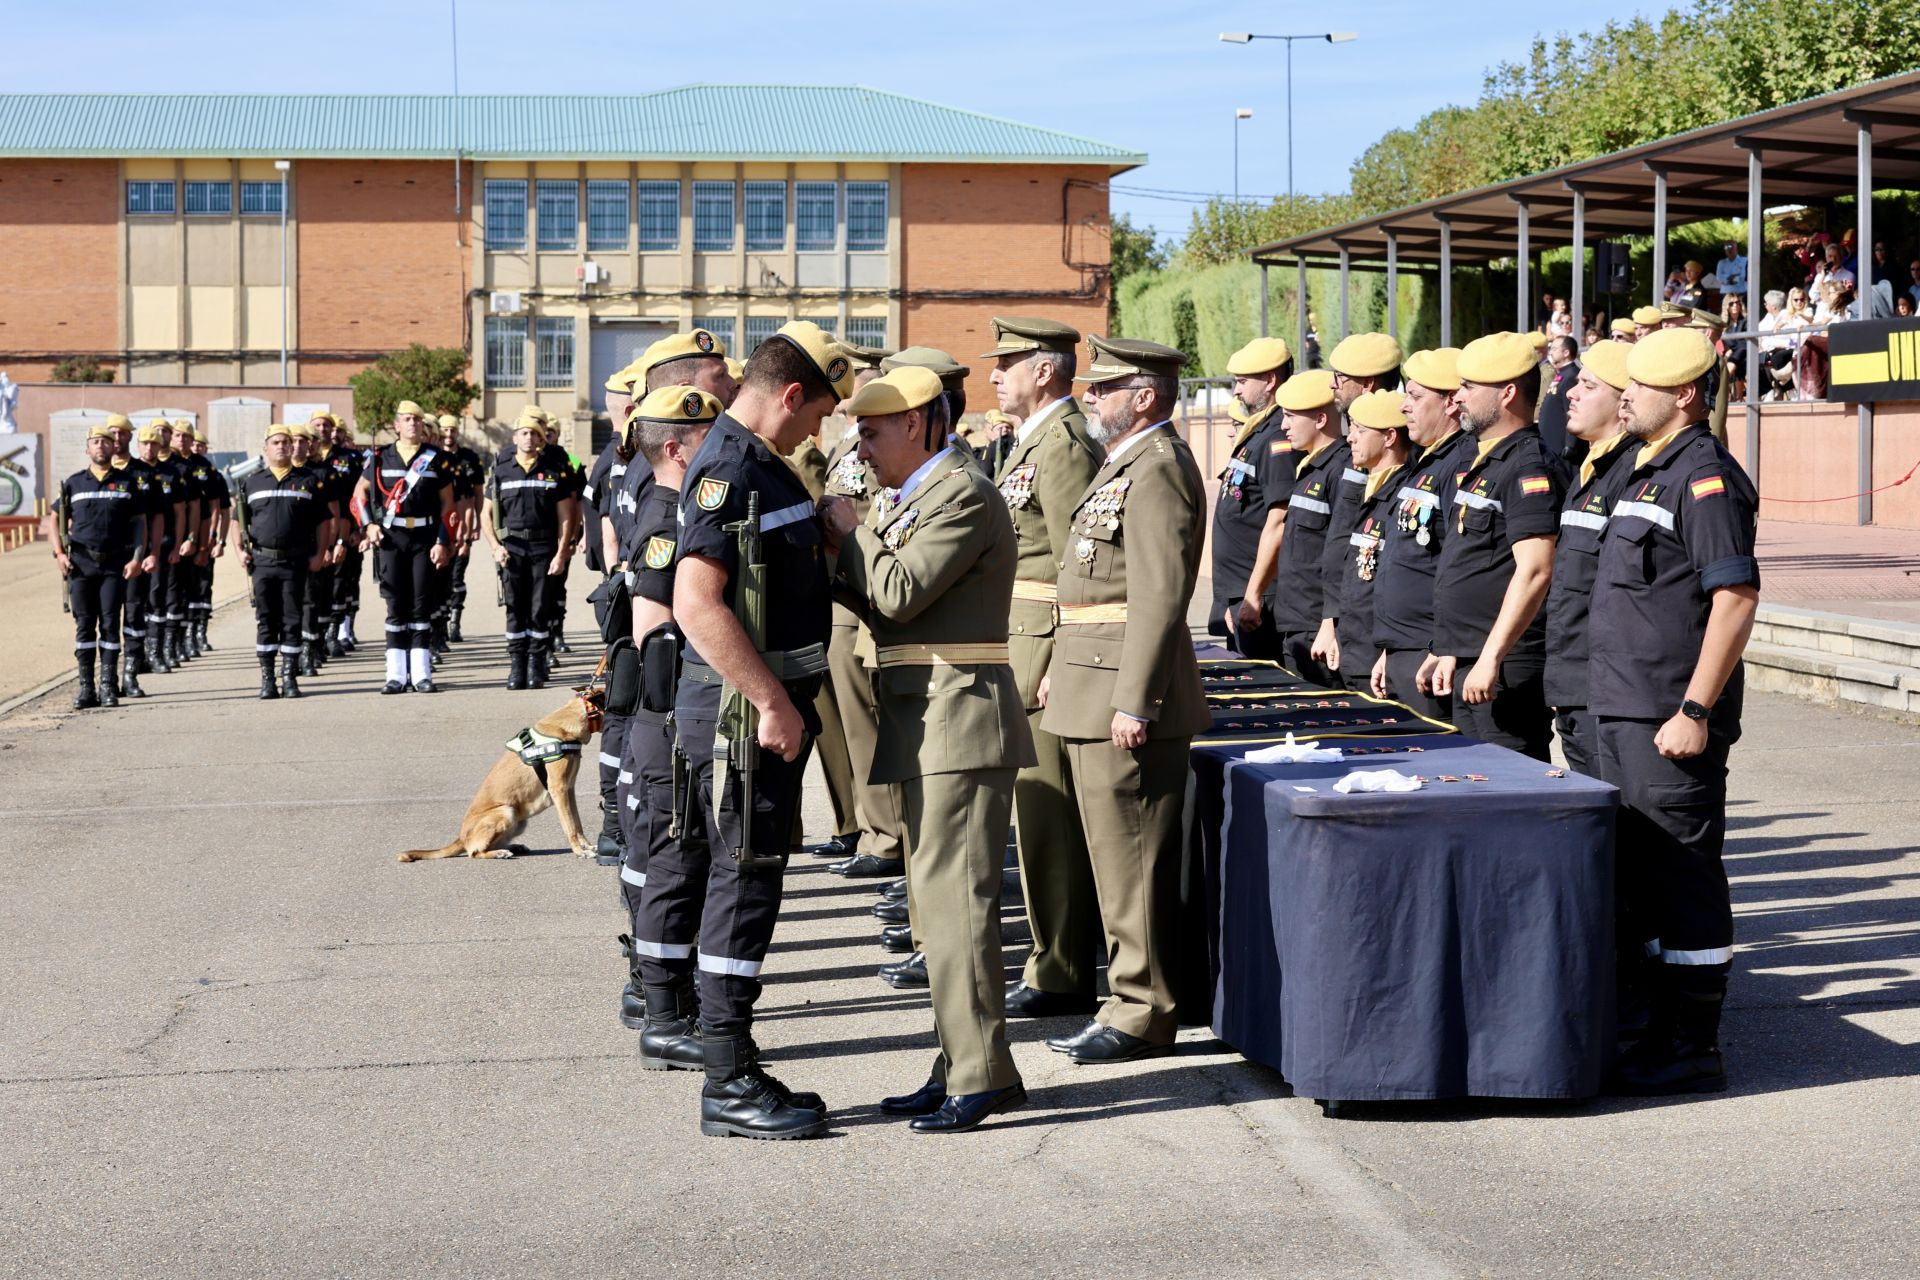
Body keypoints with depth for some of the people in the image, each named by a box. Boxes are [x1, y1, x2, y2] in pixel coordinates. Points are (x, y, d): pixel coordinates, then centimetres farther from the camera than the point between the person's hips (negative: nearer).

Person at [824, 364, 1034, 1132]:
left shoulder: (963, 494, -12)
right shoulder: (916, 498, 20)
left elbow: (899, 594, -20)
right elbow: (882, 601, 17)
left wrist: (850, 534, -5)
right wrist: (841, 556, 2)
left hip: (960, 721, -11)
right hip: (926, 726, 11)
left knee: (953, 897, -11)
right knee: (938, 899, 12)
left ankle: (982, 1075, -9)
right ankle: (963, 1067, 17)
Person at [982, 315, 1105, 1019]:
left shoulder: (1063, 444, -15)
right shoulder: (1029, 440, 16)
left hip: (1048, 642, -10)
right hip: (1018, 641, 10)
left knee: (1049, 811, -6)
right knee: (1036, 806, 14)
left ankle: (1061, 977, 0)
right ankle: (1054, 960, 22)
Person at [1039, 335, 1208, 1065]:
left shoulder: (1157, 470, -16)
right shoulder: (1125, 464, 18)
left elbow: (1159, 596, -22)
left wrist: (1134, 703, -25)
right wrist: (1063, 669, 23)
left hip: (1125, 689, -11)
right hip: (1093, 683, 11)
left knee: (1132, 860, -5)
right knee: (1116, 857, 14)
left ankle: (1142, 1013, 1)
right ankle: (1132, 998, 21)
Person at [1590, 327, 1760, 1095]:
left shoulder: (1704, 476, -14)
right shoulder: (1647, 471, 16)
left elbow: (1736, 598, -21)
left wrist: (1695, 710, -23)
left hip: (1672, 722, -10)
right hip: (1623, 714, 10)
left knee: (1682, 876, -4)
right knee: (1635, 872, 16)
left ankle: (1692, 1047, 2)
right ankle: (1645, 1019, 26)